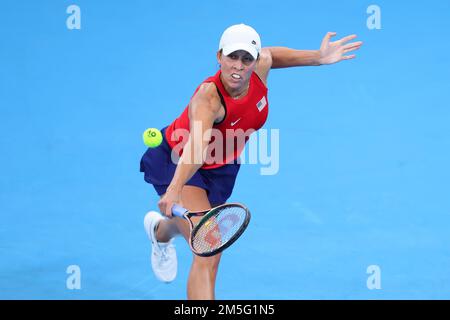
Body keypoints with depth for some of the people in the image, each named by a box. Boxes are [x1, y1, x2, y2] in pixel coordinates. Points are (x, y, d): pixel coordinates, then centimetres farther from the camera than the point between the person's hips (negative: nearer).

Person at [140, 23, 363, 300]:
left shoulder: (261, 66, -22)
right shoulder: (208, 98, -41)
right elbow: (197, 145, -60)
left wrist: (318, 57, -2)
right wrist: (175, 188, -76)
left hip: (221, 168, 7)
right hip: (177, 164, -7)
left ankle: (161, 230, 69)